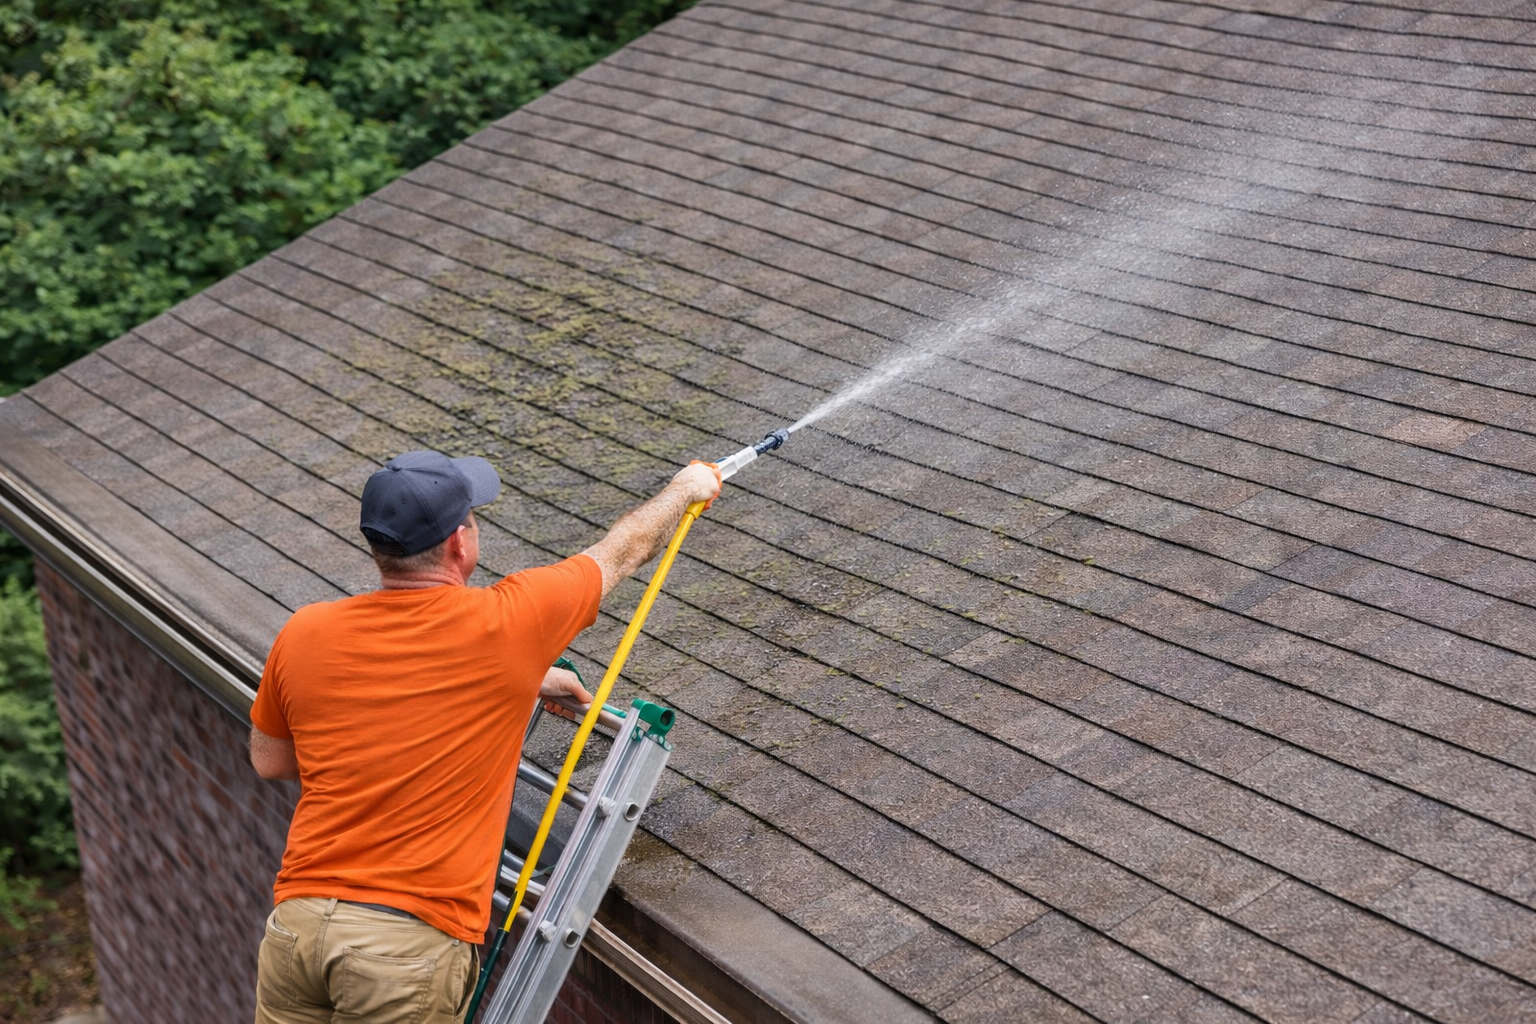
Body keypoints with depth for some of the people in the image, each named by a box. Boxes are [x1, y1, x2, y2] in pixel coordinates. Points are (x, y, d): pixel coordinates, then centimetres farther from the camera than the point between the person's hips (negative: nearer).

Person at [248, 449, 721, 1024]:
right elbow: (623, 552, 10)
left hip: (298, 919, 4)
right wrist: (687, 488, 32)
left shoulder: (304, 635, 2)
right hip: (413, 941, -4)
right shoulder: (504, 625, -7)